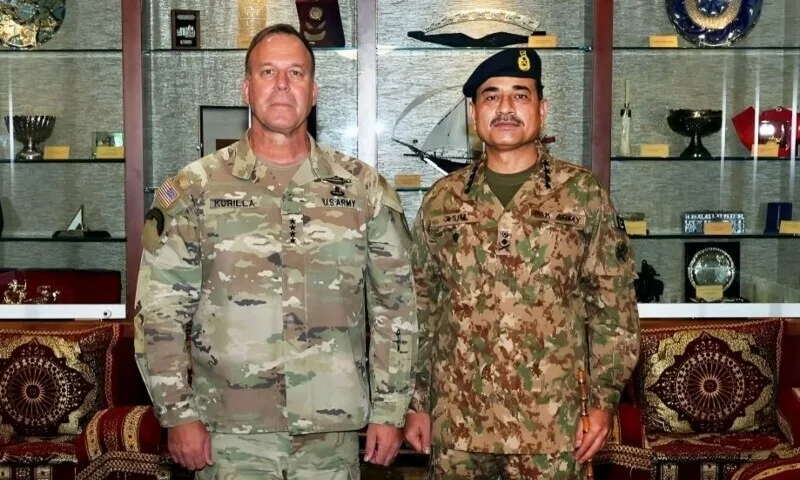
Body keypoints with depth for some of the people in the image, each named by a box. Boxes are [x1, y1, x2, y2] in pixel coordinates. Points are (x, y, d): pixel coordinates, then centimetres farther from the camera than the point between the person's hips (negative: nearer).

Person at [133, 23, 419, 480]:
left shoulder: (364, 188, 1)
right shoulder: (194, 190, -1)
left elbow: (394, 305, 3)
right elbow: (160, 312, -1)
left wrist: (390, 411, 1)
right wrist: (179, 413, -5)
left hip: (333, 428, 1)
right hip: (230, 431, 0)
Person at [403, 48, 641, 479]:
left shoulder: (584, 195, -1)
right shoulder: (441, 200, 5)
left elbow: (614, 304, 0)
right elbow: (421, 309, 9)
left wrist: (604, 398, -4)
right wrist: (417, 402, 7)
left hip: (552, 425, -2)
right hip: (457, 423, 2)